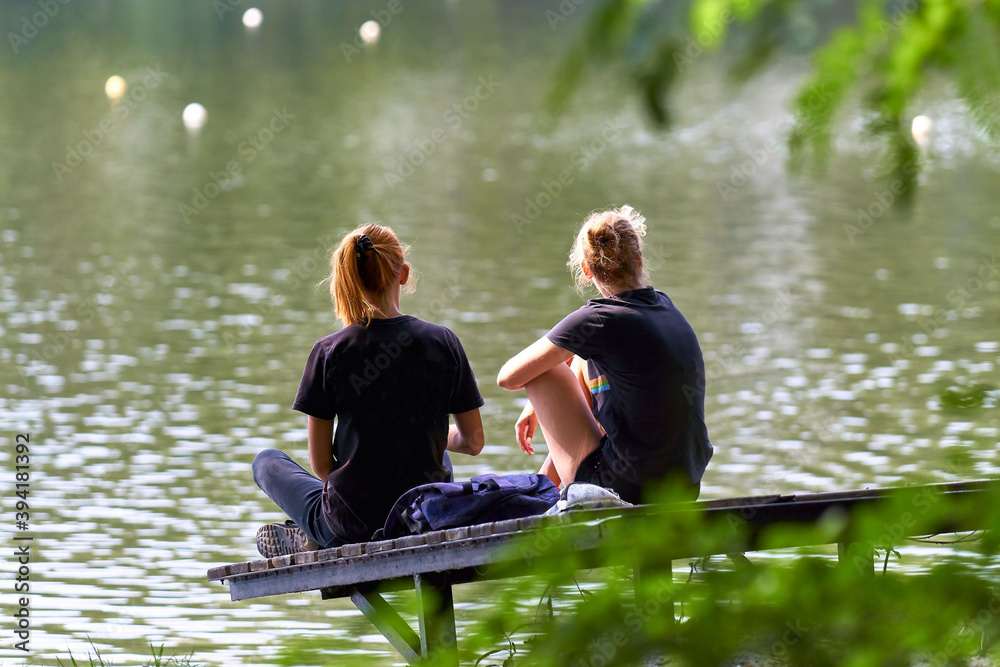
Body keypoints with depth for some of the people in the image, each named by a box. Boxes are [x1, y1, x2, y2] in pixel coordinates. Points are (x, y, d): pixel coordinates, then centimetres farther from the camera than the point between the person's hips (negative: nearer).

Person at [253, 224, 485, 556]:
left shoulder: (329, 352, -11)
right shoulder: (443, 342, -5)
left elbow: (321, 463, -6)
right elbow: (473, 442, 3)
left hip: (351, 525, -1)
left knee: (266, 461, 29)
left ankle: (308, 539, 6)